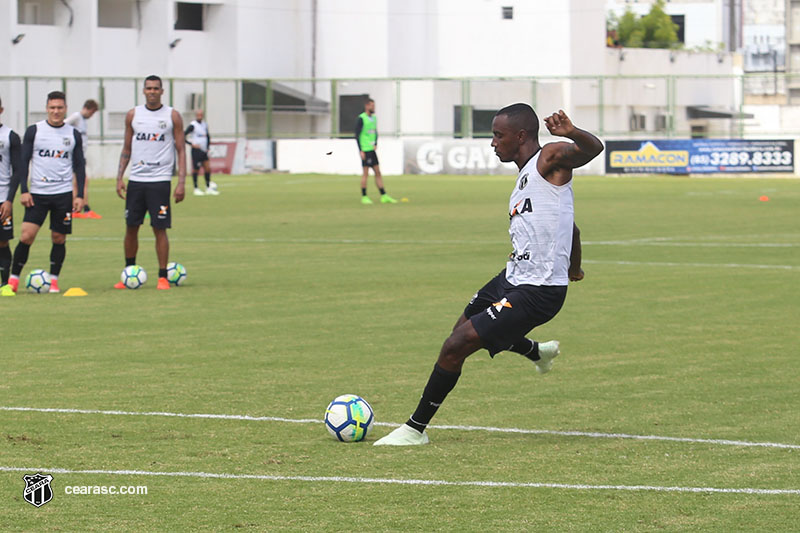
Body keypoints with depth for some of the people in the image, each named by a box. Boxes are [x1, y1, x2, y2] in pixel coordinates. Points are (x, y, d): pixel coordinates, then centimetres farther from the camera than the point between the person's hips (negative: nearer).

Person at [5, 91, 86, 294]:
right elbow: (24, 161, 2)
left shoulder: (73, 134, 7)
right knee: (26, 236, -10)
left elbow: (79, 166, 10)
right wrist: (24, 191, -7)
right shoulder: (34, 131, 2)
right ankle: (14, 278, -1)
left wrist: (80, 195, 2)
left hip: (64, 194, 2)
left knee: (59, 238, 2)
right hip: (37, 194, -2)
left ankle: (53, 280, 14)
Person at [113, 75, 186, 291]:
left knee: (160, 229, -4)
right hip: (136, 180, 3)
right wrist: (119, 177, 5)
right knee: (131, 228, 5)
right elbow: (127, 149, 14)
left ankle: (163, 277, 3)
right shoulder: (133, 115, 9)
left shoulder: (173, 116, 1)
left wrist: (181, 183, -6)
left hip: (160, 181, -3)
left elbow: (180, 151, 2)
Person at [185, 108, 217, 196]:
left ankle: (208, 188, 10)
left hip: (204, 151, 6)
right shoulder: (193, 125, -10)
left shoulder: (205, 124, 12)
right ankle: (196, 189, 6)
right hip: (196, 150, -6)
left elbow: (208, 136, 25)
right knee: (196, 169, -2)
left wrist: (207, 147, 14)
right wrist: (192, 144, -16)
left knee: (208, 168, 2)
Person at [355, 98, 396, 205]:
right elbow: (357, 135, -11)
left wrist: (376, 144, 5)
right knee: (365, 173, -5)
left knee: (378, 173, 6)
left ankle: (384, 196, 7)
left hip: (372, 150, 7)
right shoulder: (361, 119, -9)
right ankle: (364, 197, 2)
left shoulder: (374, 118, 14)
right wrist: (361, 151, -15)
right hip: (365, 150, -7)